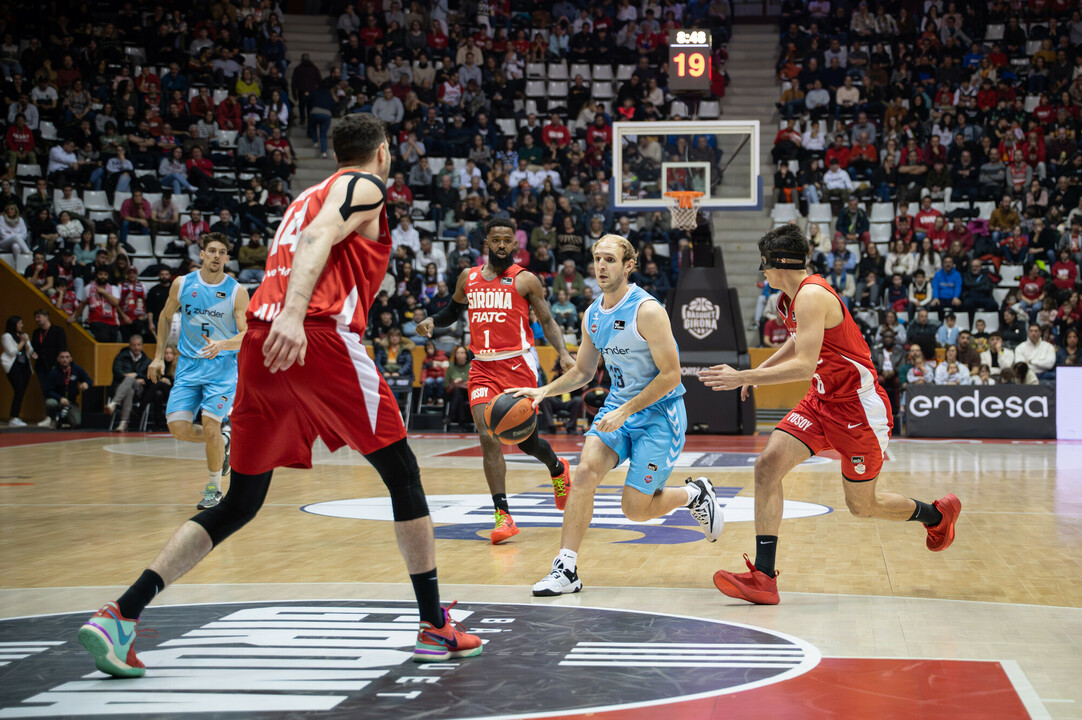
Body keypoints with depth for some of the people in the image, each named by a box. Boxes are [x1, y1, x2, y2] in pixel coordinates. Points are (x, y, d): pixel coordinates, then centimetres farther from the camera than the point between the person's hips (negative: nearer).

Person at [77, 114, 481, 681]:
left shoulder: (305, 197, 32)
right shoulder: (366, 186, 8)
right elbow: (319, 238, -12)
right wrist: (293, 315, -26)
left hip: (262, 340, 7)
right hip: (319, 334, -7)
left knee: (239, 504, 10)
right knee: (402, 474, 6)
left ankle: (120, 615, 0)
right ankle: (435, 627, 8)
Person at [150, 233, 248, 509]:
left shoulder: (237, 291, -7)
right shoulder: (182, 284, 1)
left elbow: (246, 336, -10)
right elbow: (166, 316, 16)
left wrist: (221, 345, -29)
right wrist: (159, 356, 14)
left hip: (223, 365, -3)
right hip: (189, 364, 3)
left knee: (210, 425, -15)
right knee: (178, 428, -8)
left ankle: (214, 488, 6)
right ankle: (223, 439, 23)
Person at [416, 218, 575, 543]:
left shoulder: (525, 280, -2)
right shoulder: (468, 278, 9)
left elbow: (547, 321, 0)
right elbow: (453, 311, 25)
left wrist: (563, 353, -16)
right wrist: (432, 321, 3)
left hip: (518, 366, -3)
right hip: (482, 367, 3)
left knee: (526, 440, 4)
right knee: (488, 436, -14)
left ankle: (558, 469, 40)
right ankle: (503, 515, -12)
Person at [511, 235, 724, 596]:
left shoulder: (647, 310, -19)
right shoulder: (592, 316, 4)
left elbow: (670, 375, -19)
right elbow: (583, 372, 17)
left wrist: (625, 412, -23)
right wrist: (543, 391, 1)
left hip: (659, 413, -6)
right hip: (619, 405, 6)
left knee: (634, 508, -8)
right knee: (585, 471, -17)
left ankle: (695, 493, 23)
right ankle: (566, 569, -13)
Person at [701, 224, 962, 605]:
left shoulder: (812, 295, -23)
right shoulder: (791, 297, 7)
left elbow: (804, 365, -32)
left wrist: (742, 377, -31)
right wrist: (758, 371, 21)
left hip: (859, 407, -8)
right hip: (822, 401, 8)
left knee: (862, 505, 7)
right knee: (769, 463, -13)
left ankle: (937, 514, 38)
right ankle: (763, 577, -16)